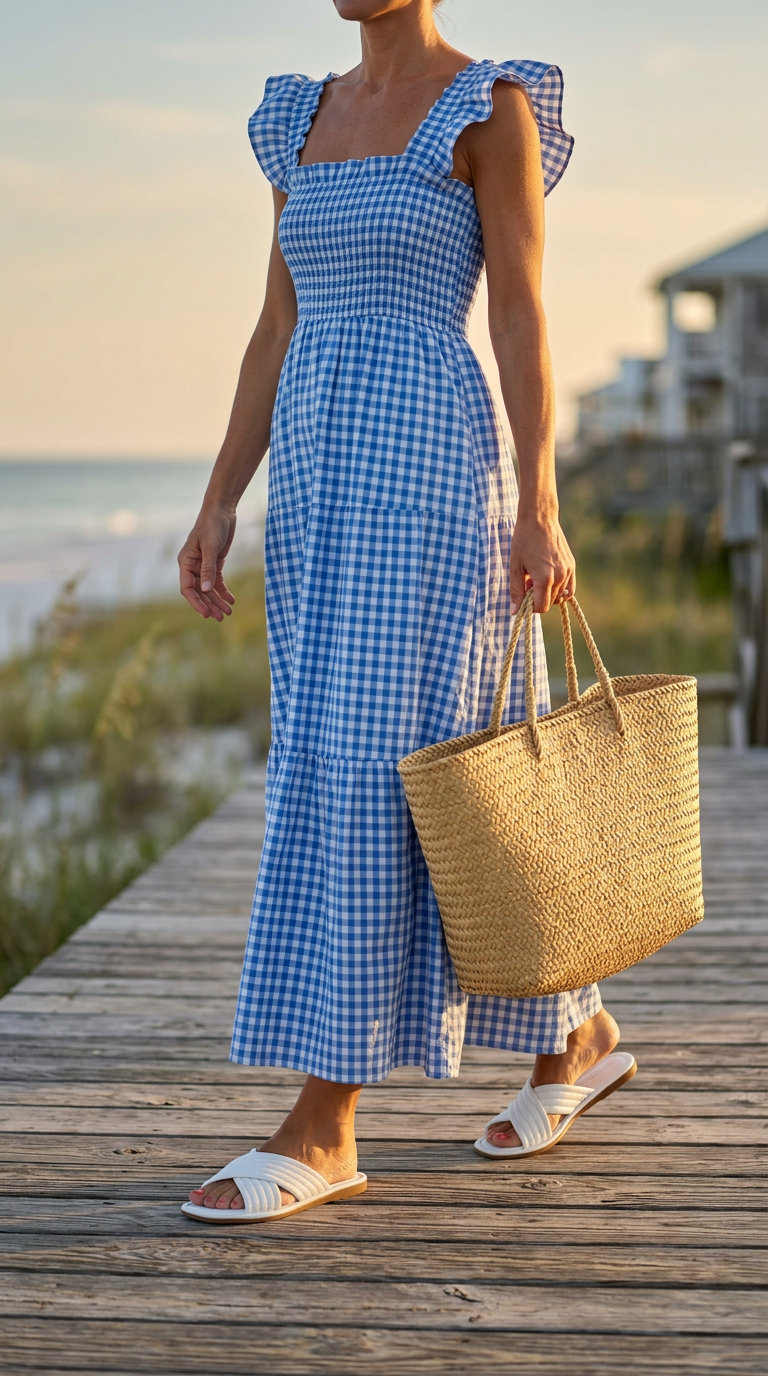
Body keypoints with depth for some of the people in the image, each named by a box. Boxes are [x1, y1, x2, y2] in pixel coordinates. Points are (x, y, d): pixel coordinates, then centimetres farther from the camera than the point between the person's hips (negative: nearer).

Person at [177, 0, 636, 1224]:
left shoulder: (493, 105, -2)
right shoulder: (306, 121, 17)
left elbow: (522, 313, -8)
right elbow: (277, 332, 16)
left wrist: (539, 511, -13)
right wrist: (218, 506, 10)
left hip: (426, 470, -8)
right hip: (320, 479, 8)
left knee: (370, 776, -11)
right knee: (420, 782, 11)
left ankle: (322, 1134, -6)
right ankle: (578, 1035, 27)